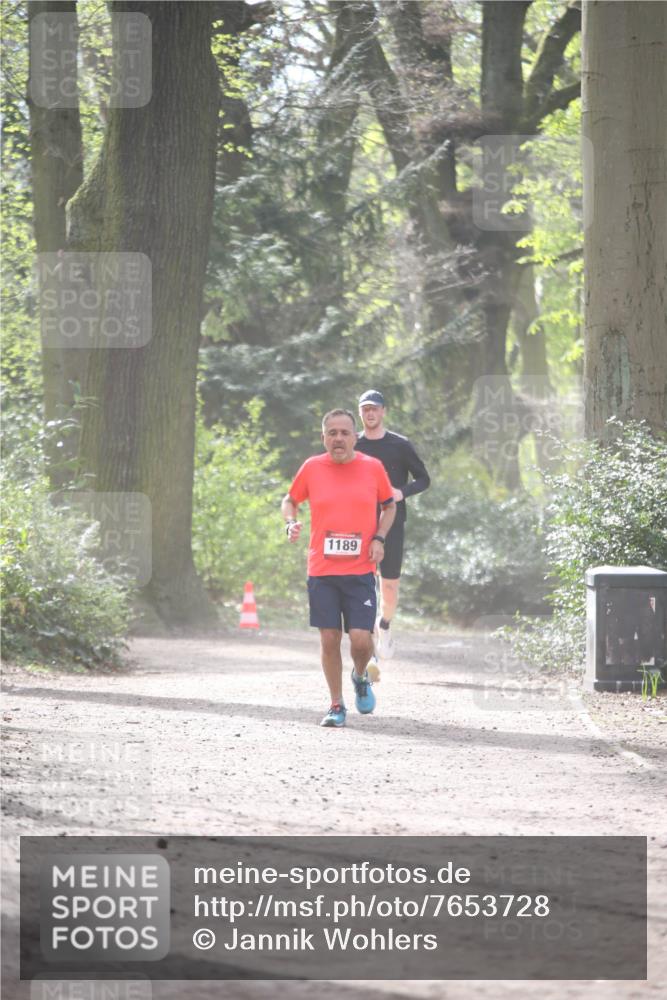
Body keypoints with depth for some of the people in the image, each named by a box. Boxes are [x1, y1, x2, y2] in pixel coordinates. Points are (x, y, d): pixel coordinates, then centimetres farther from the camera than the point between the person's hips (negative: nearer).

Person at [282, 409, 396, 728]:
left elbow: (389, 505, 15)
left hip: (360, 570, -1)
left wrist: (379, 538, 0)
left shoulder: (373, 468, 2)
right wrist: (291, 522, -4)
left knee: (361, 639, -9)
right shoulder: (312, 468, 2)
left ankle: (360, 677, 25)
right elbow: (290, 500, 17)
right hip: (321, 570, 1)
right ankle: (336, 706, 15)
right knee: (329, 639, 1)